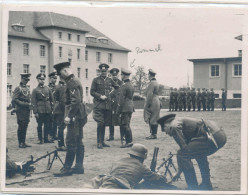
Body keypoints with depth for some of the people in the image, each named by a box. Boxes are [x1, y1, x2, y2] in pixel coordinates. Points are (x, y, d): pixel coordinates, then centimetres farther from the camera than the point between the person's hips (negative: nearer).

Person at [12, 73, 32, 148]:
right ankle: (20, 143, 1)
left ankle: (23, 142, 13)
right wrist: (24, 104, -17)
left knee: (25, 126, 8)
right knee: (21, 126, -5)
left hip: (27, 110, 7)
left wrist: (30, 104, 4)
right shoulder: (18, 88, -7)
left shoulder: (27, 88, 17)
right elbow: (14, 100, -14)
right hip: (21, 110, -7)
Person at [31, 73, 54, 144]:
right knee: (40, 125, 1)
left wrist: (52, 109, 6)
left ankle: (46, 138, 14)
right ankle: (40, 139, 9)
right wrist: (35, 112, -9)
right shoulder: (35, 90, 0)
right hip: (39, 111, -3)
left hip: (48, 111, 3)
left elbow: (52, 99, 13)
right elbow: (33, 102, -3)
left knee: (47, 125, 6)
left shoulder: (48, 89, 11)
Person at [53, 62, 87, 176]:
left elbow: (76, 101, -23)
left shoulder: (72, 82, -14)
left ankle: (67, 168, -5)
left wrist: (69, 116, -22)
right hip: (79, 116, 11)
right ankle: (79, 167, 17)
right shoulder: (74, 81, 18)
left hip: (74, 117, -11)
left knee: (71, 143, -7)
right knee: (78, 143, 12)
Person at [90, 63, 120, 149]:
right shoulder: (96, 80, 3)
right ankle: (99, 142, -4)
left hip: (107, 105, 4)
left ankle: (102, 141, 17)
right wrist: (100, 96, -12)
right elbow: (92, 92, 0)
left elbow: (118, 88, 22)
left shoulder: (110, 80, 13)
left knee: (104, 124, 8)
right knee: (100, 123, -11)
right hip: (98, 105, -4)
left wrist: (113, 90, 4)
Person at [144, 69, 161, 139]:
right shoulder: (156, 82, 17)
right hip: (156, 102, 10)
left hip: (153, 104, -10)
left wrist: (146, 105, -17)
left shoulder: (152, 83, -15)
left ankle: (154, 134, -4)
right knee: (154, 120, 11)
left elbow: (150, 95, -20)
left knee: (153, 120, -6)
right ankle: (153, 134, 15)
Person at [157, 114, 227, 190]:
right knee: (199, 152, 36)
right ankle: (206, 185, 39)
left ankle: (193, 188, 2)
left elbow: (184, 147, -5)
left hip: (212, 137, -11)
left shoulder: (174, 126, 1)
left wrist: (180, 170, 8)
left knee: (182, 155, -5)